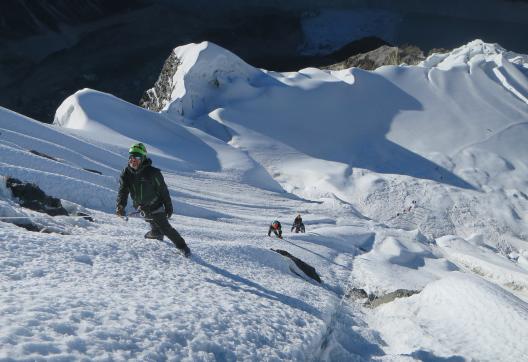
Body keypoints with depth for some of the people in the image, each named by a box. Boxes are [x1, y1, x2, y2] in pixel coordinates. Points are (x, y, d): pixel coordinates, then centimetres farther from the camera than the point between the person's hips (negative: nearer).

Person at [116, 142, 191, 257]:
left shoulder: (152, 172, -22)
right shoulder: (126, 173, -8)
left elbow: (163, 190, -13)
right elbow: (123, 191, -13)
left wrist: (168, 207, -8)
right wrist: (120, 205, -31)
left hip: (155, 206, -5)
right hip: (142, 208, 5)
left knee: (165, 227, -9)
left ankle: (182, 246, 4)